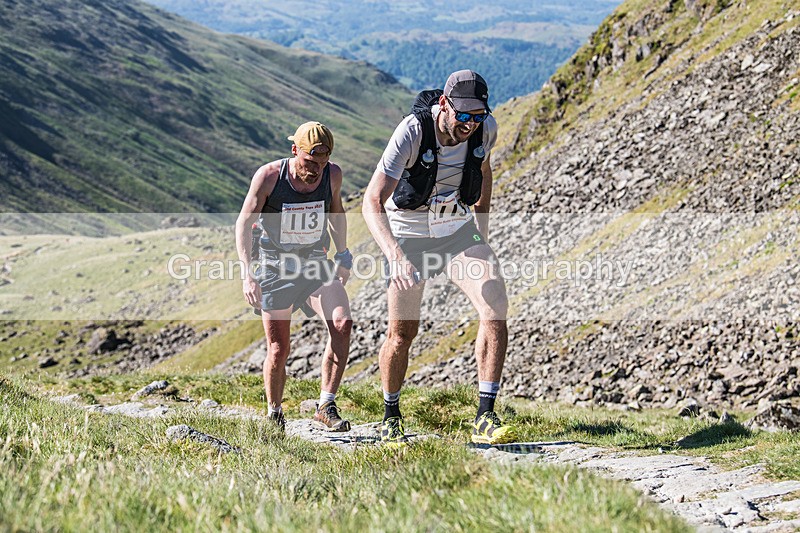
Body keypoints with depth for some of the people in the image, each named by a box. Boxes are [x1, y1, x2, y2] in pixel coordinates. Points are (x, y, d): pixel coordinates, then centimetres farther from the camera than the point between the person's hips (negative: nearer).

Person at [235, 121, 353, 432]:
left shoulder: (332, 175, -8)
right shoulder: (269, 176, -17)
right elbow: (244, 223, -11)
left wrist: (342, 255, 17)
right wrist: (247, 273, -21)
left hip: (316, 265, 2)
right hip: (276, 267, -2)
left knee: (342, 324, -21)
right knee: (278, 350, -3)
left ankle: (326, 408, -13)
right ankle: (274, 416, 20)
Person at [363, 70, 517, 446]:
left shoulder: (486, 129, -14)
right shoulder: (412, 132, -28)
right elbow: (372, 202, -34)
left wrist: (481, 231, 12)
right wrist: (394, 255, -49)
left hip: (458, 229, 3)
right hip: (408, 234, -3)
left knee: (495, 308, -17)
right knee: (403, 331, 2)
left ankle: (485, 419, -15)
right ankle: (391, 419, 26)